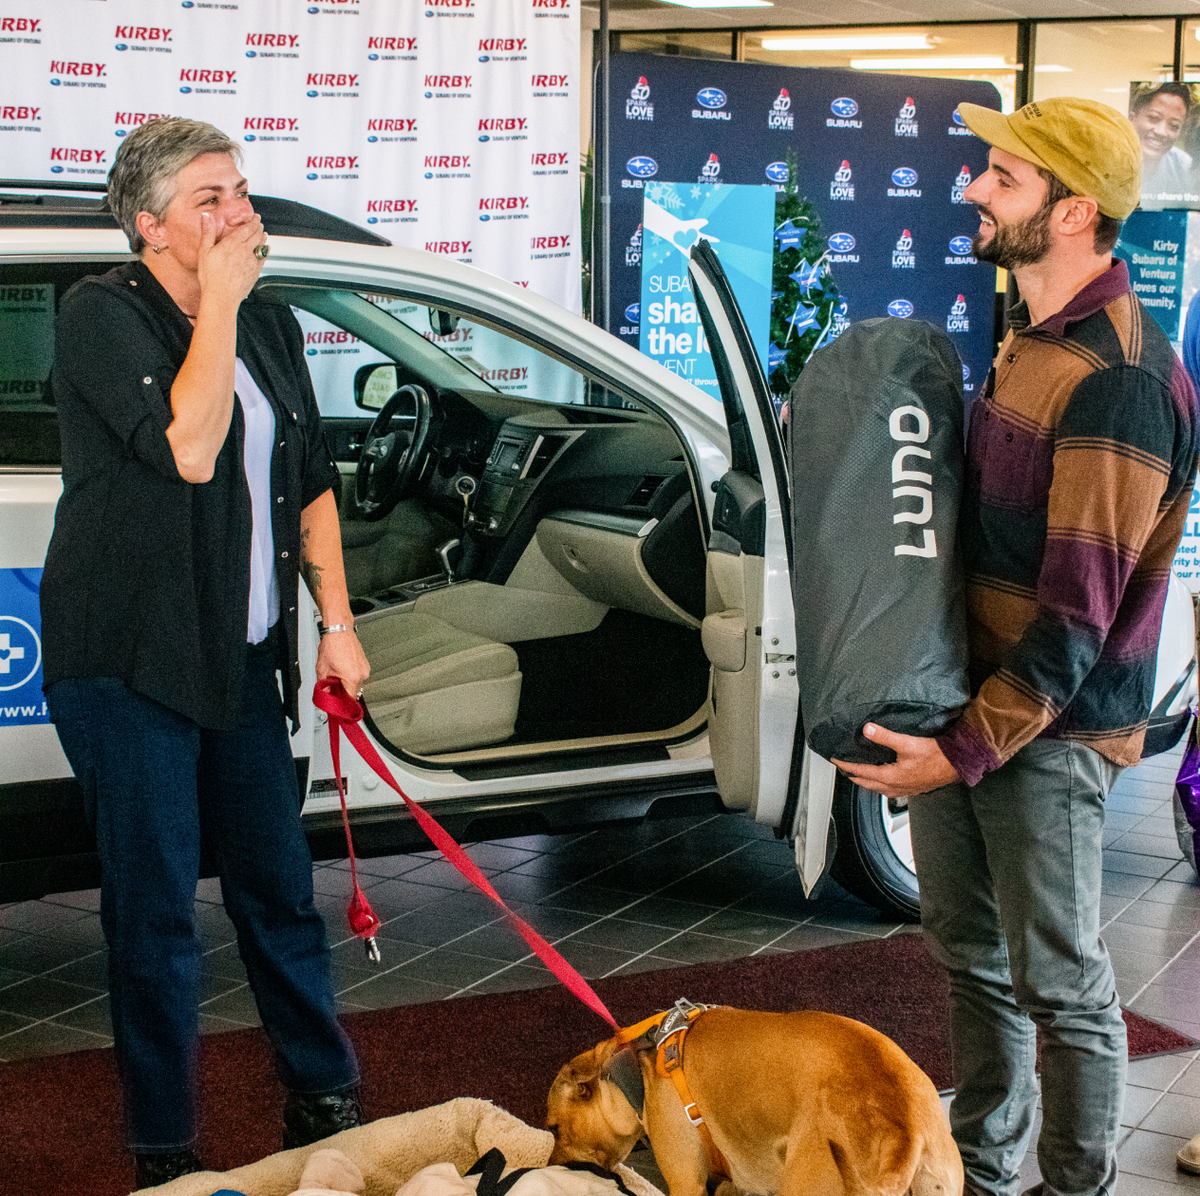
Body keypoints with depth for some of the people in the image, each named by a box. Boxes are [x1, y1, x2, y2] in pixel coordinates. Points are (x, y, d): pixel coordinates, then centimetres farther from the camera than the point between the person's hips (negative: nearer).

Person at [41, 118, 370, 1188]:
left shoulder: (270, 326, 10)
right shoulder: (102, 315, -11)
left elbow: (311, 482, 16)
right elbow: (187, 448, -25)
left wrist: (337, 624, 11)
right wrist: (219, 300, -17)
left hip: (242, 659, 6)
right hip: (128, 664, -6)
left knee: (281, 888, 14)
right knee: (158, 911, 1)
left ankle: (327, 1103, 29)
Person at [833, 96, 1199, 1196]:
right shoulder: (1030, 340, 9)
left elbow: (1079, 615, -23)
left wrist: (966, 750, -21)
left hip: (1047, 733, -9)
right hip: (964, 698, 9)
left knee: (1059, 982, 4)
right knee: (970, 949, 20)